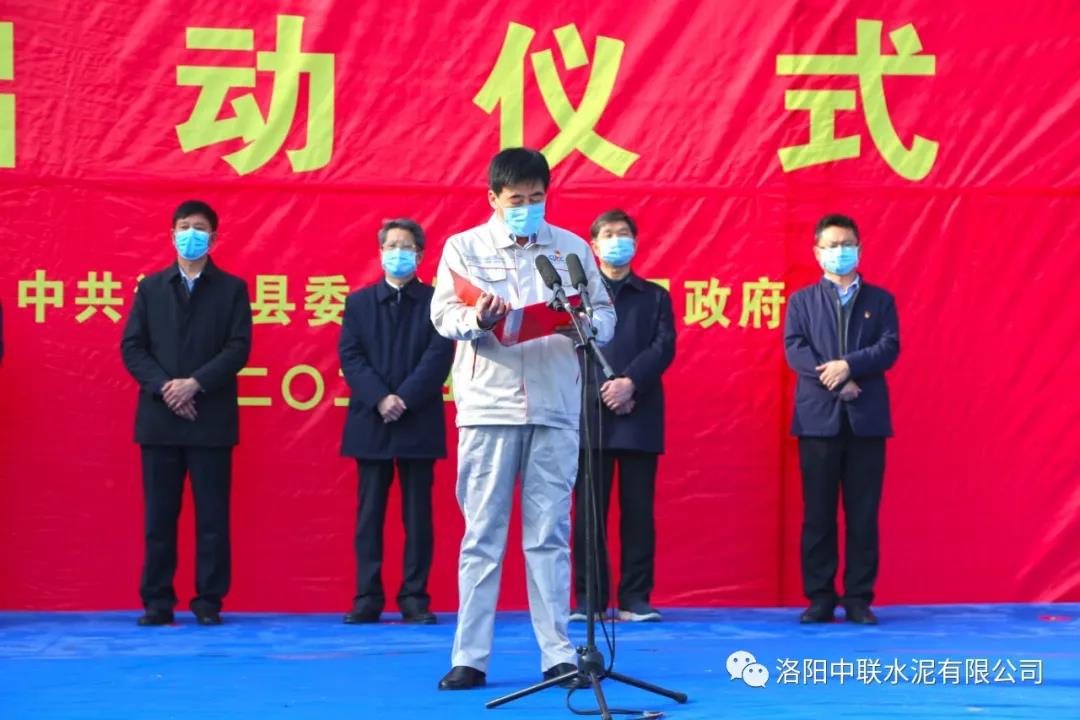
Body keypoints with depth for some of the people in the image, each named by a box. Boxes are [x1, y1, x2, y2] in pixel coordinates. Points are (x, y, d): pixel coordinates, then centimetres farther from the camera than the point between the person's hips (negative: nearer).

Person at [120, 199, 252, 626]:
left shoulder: (232, 289, 7)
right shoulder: (150, 288, 12)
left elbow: (239, 348, -3)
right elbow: (132, 347, 5)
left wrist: (195, 383, -15)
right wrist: (163, 386, -11)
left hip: (211, 419, -1)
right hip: (158, 418, 2)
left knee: (212, 516, 0)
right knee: (159, 516, 3)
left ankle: (208, 602, 5)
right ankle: (157, 602, 7)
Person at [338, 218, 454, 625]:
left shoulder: (435, 302, 5)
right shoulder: (359, 302, 11)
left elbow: (439, 355, -5)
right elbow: (350, 356, 1)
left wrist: (404, 398, -15)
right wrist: (379, 398, -13)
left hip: (419, 424, -2)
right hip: (370, 423, 2)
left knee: (418, 515, 1)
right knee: (369, 515, 3)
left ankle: (414, 599, 5)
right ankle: (368, 599, 6)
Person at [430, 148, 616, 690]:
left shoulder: (572, 247, 10)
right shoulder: (463, 247, 7)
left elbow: (605, 313, 7)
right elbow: (443, 315, -3)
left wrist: (588, 326, -15)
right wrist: (477, 319, -23)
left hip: (556, 407, 1)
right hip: (488, 406, -1)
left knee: (550, 534, 3)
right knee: (482, 534, 1)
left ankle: (558, 654, 6)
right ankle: (470, 657, 4)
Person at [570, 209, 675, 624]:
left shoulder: (655, 297, 14)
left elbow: (664, 348, 1)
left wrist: (630, 383, -14)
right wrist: (605, 388, -11)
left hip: (640, 416, 1)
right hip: (590, 414, -1)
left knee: (638, 510, -1)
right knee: (589, 510, -2)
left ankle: (636, 598, 2)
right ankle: (588, 600, 1)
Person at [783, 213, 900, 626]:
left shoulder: (880, 300, 12)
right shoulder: (802, 301, 11)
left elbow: (889, 348, -1)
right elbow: (794, 350, -2)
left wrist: (848, 365, -16)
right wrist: (835, 382, -14)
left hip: (867, 419, 0)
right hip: (818, 418, 0)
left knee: (863, 513, 0)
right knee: (818, 513, 0)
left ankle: (859, 599, 4)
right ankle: (820, 599, 4)